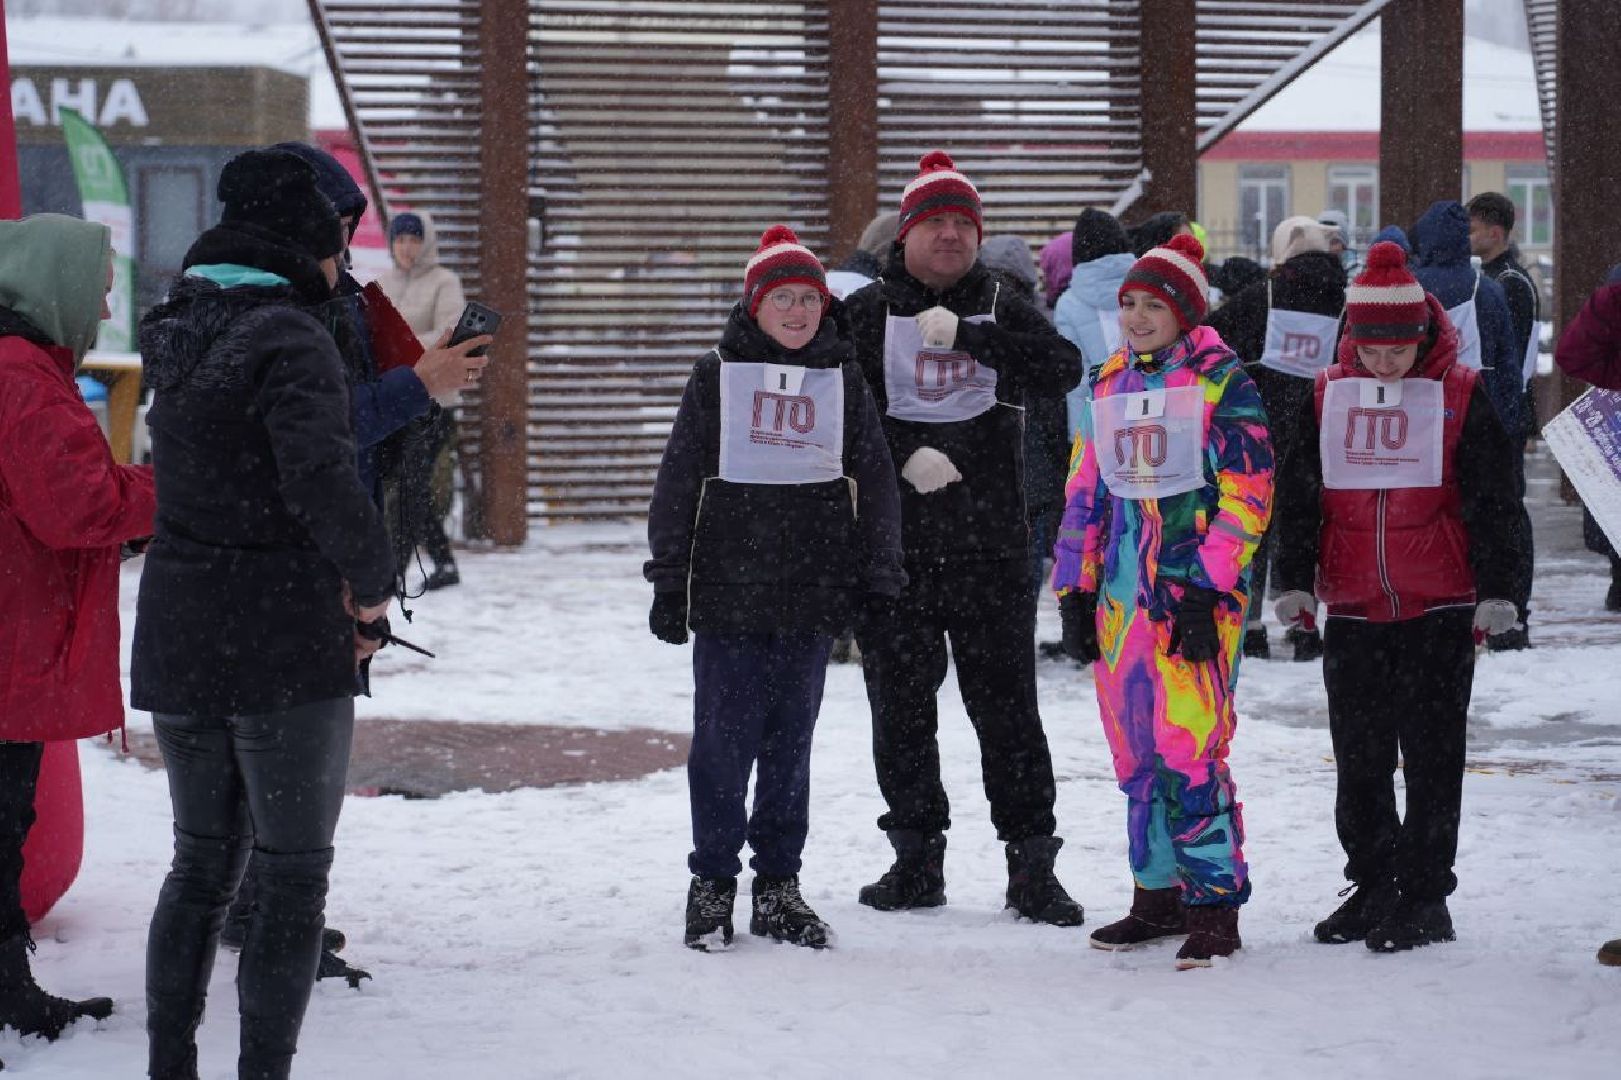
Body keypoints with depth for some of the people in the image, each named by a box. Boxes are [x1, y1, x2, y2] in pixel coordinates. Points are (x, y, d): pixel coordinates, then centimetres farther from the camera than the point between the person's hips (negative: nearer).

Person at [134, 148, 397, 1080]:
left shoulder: (180, 331, 9)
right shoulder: (290, 339, -16)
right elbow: (323, 478, -29)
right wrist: (373, 583, -14)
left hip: (177, 645, 7)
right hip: (286, 651, -7)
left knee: (203, 864, 19)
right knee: (295, 880, 3)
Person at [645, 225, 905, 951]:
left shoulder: (844, 381, 10)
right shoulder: (718, 375, 3)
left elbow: (875, 484, 12)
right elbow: (677, 480, 3)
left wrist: (878, 577, 5)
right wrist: (669, 579, -1)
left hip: (813, 594, 2)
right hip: (728, 591, -2)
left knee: (790, 740, 7)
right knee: (724, 740, -2)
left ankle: (779, 884, 16)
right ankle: (712, 883, 10)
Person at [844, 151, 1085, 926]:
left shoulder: (1001, 310, 9)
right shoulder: (868, 313, 6)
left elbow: (1063, 368, -9)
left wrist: (965, 334, -16)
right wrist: (904, 455, -18)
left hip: (991, 544, 0)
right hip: (895, 542, 0)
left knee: (1006, 703, 0)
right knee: (901, 706, 6)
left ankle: (1032, 866, 4)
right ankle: (917, 858, 17)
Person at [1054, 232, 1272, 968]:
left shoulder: (1222, 383, -3)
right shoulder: (1109, 386, 15)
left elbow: (1246, 494, -8)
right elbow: (1085, 493, 20)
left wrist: (1207, 589, -15)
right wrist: (1075, 589, 14)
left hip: (1199, 594, -6)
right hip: (1121, 595, 6)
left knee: (1190, 750, -12)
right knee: (1135, 753, 9)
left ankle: (1214, 904, -6)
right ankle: (1158, 893, 18)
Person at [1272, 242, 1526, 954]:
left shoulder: (1461, 395, -2)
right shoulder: (1325, 395, 7)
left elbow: (1493, 501, -1)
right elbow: (1298, 495, 12)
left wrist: (1496, 592, -6)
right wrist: (1294, 581, 6)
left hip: (1440, 609, -3)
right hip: (1351, 610, 4)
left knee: (1432, 755, 0)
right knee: (1358, 759, 9)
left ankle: (1424, 896, 6)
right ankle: (1373, 887, 21)